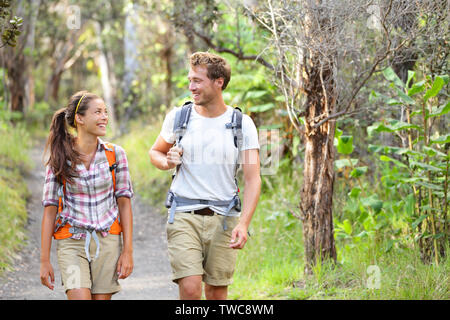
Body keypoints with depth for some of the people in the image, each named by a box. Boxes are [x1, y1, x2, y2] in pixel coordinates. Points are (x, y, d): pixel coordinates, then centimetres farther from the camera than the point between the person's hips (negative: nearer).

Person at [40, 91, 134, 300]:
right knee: (79, 296, -16)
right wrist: (44, 260, -3)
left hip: (107, 242, 2)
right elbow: (50, 209, -1)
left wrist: (128, 251, -3)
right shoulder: (60, 159, -3)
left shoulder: (115, 154, 1)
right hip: (71, 243, -2)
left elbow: (124, 203, 3)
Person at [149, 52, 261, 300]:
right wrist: (167, 162, -5)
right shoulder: (178, 117, 3)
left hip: (223, 217, 0)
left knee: (217, 293, 5)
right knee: (190, 288, -15)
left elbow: (253, 180, -6)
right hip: (184, 215, 0)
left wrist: (243, 224, -19)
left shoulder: (242, 124, -2)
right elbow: (155, 152, 20)